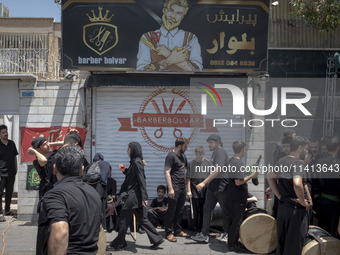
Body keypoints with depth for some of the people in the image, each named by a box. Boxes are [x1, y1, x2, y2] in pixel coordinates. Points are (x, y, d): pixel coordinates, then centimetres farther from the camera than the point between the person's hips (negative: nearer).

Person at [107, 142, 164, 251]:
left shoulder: (137, 162, -16)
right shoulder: (134, 162, 13)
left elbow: (141, 180, -21)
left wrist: (144, 197, -23)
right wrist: (125, 170, 7)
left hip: (134, 195, -10)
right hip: (134, 194, 10)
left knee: (123, 219, 1)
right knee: (141, 218, 13)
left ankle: (118, 244, 14)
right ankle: (157, 239, 16)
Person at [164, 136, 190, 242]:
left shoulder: (183, 156, 16)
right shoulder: (171, 156, -10)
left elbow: (187, 169, 29)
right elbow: (167, 172, -15)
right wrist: (170, 189, -20)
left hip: (182, 188, 8)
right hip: (174, 188, -8)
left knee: (180, 210, 13)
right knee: (171, 211, -2)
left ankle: (178, 230, 24)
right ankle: (169, 233, 6)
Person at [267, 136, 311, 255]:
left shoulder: (281, 161, 7)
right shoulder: (298, 163, -18)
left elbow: (269, 177, 17)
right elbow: (297, 184, -34)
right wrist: (304, 202, -19)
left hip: (282, 206, 8)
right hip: (296, 209, -8)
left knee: (281, 240, 20)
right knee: (293, 245, 4)